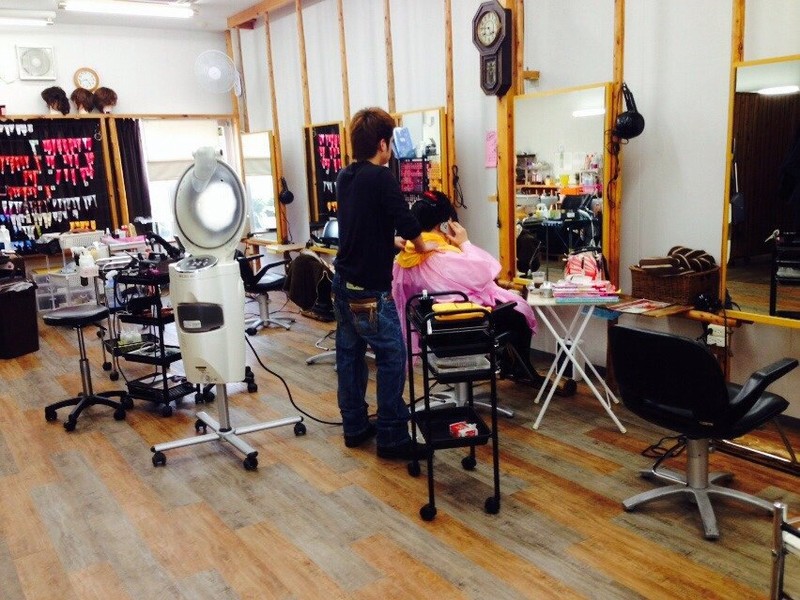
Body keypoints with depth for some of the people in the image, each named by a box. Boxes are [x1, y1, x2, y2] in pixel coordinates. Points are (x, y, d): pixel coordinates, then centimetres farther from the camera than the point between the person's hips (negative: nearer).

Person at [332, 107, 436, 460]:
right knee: (391, 358, -2)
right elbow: (406, 223, -14)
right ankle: (392, 439, 2)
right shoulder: (381, 177, -15)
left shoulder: (344, 178, 9)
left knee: (349, 354, 13)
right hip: (370, 289, -9)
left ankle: (354, 427, 23)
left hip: (343, 283, 9)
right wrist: (422, 247, 6)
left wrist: (397, 243, 25)